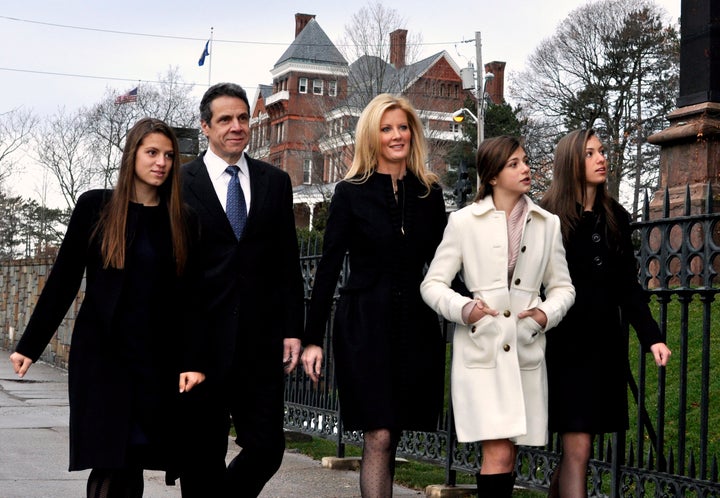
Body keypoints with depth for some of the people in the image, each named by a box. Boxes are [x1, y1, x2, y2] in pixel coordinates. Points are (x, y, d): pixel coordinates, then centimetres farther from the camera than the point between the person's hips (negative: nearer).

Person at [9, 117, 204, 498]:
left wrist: (191, 361, -5)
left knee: (130, 463, 0)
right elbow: (63, 280, 5)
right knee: (109, 465, -7)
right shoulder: (95, 207, 2)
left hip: (158, 358, 2)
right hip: (102, 353, -1)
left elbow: (188, 299, 4)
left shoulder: (180, 219, 6)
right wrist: (30, 345, 3)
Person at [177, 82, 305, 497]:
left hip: (261, 341, 3)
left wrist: (293, 330, 4)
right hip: (201, 340, -3)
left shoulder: (276, 182, 11)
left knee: (267, 448, 2)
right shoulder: (180, 183, 1)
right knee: (203, 458, 5)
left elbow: (288, 263, 11)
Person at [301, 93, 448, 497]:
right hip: (365, 324, -3)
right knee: (378, 437, -9)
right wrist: (313, 338, -3)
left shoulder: (430, 194, 9)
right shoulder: (351, 193, 0)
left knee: (391, 436, 9)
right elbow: (329, 268, 0)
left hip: (416, 327, 3)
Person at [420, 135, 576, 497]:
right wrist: (463, 308, -15)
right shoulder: (464, 221, 2)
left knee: (508, 456, 6)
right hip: (480, 349, -3)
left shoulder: (547, 224, 12)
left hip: (526, 350, 4)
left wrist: (547, 312, -4)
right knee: (498, 454, -13)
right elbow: (432, 284, 3)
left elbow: (562, 286, 17)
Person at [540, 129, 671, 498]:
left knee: (574, 447, 12)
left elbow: (628, 287, 10)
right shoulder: (548, 218, -6)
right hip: (565, 344, -5)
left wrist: (651, 337, 0)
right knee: (577, 448, -9)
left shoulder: (615, 218, 10)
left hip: (604, 343, 5)